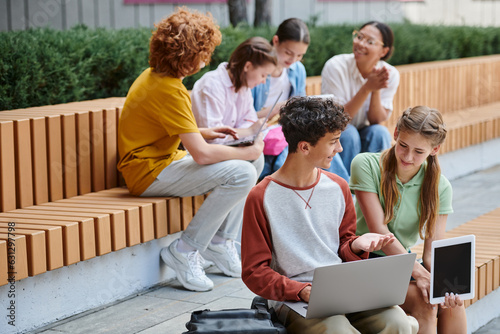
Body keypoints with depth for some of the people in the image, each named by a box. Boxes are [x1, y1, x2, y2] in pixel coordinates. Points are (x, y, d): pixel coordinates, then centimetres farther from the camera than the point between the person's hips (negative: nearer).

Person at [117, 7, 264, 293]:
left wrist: (205, 132, 10)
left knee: (255, 160, 7)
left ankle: (221, 241, 9)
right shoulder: (169, 91, -24)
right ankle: (185, 251, -15)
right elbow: (202, 154, -27)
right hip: (148, 172, -10)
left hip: (164, 159, 10)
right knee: (242, 173, -25)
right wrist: (248, 152, -12)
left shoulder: (155, 76, 7)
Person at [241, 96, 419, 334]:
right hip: (293, 300, -4)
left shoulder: (338, 188, 11)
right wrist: (303, 291, -20)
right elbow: (254, 272, -4)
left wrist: (356, 246, -3)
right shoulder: (261, 198, -5)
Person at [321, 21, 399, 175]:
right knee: (349, 133, -33)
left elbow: (376, 120, -14)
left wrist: (377, 91, -32)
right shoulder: (336, 66, -21)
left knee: (380, 132, -28)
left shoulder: (390, 74, -11)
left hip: (361, 138, 3)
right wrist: (367, 88, -34)